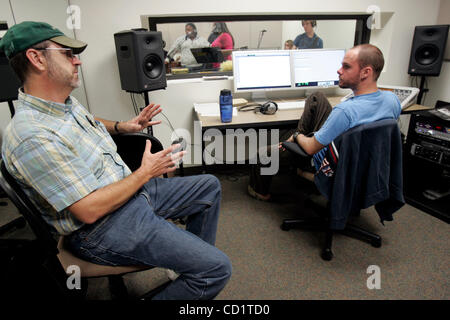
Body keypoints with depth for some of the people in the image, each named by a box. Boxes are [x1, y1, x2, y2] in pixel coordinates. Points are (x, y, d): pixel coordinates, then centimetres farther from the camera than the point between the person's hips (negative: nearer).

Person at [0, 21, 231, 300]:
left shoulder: (67, 103, 5)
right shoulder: (33, 137, -26)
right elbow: (89, 211, -26)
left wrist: (122, 127, 11)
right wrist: (145, 173, -16)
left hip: (132, 191, 10)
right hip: (104, 228, -10)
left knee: (210, 186, 17)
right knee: (218, 269, -17)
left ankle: (192, 259, 29)